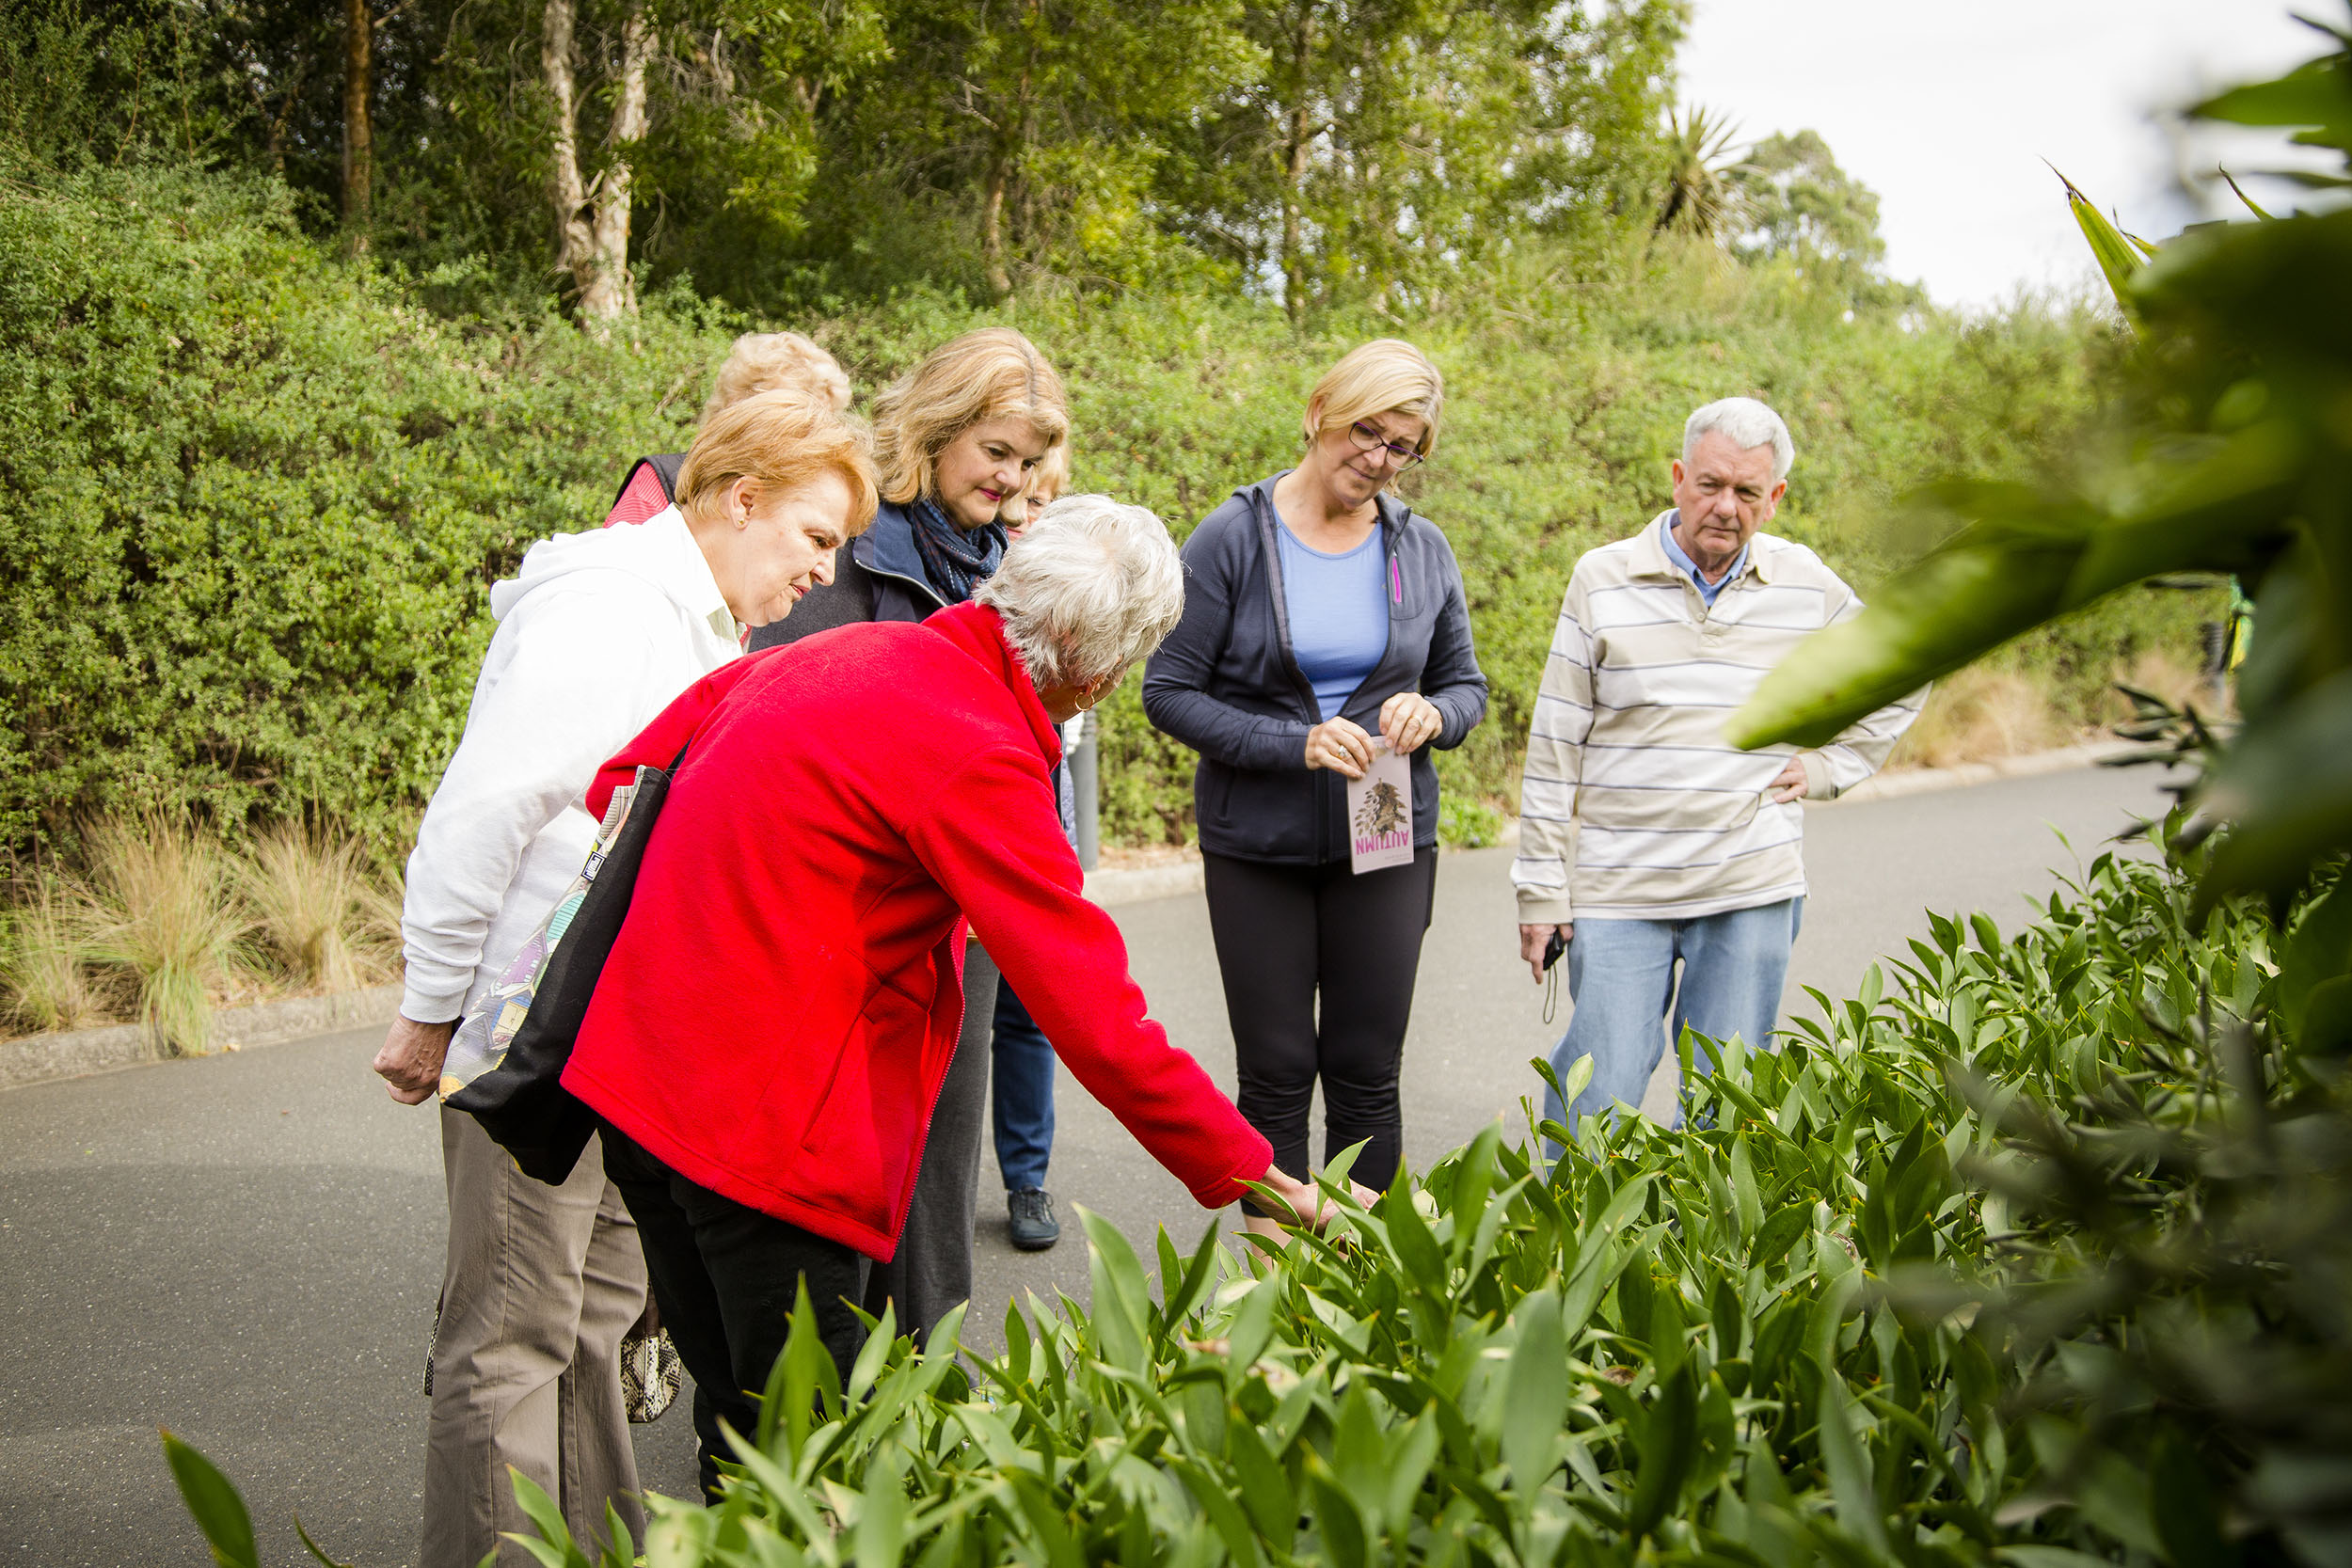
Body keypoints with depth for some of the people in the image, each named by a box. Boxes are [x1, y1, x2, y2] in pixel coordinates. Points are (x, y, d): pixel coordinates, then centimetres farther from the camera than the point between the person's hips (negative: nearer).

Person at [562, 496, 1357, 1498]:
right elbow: (1096, 1018, -19)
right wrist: (1250, 1177, -12)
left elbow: (623, 775, 16)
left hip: (635, 1076, 9)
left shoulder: (834, 656, 8)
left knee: (738, 1417, 22)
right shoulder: (982, 762, -18)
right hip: (760, 1119, -9)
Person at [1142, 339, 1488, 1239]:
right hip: (1257, 846, -2)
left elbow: (1465, 684, 13)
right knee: (1277, 1073, 3)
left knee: (1368, 1073, 5)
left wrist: (1431, 714, -11)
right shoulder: (1233, 540, -7)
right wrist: (1292, 746, -19)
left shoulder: (1421, 550, 4)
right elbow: (1169, 691, -8)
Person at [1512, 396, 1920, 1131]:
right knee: (1598, 1102, -5)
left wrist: (1827, 766, 8)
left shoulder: (1805, 584, 6)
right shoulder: (1604, 579, 0)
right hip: (1617, 888, -2)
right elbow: (1555, 745, 1)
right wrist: (1542, 888, -2)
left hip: (1753, 890, 2)